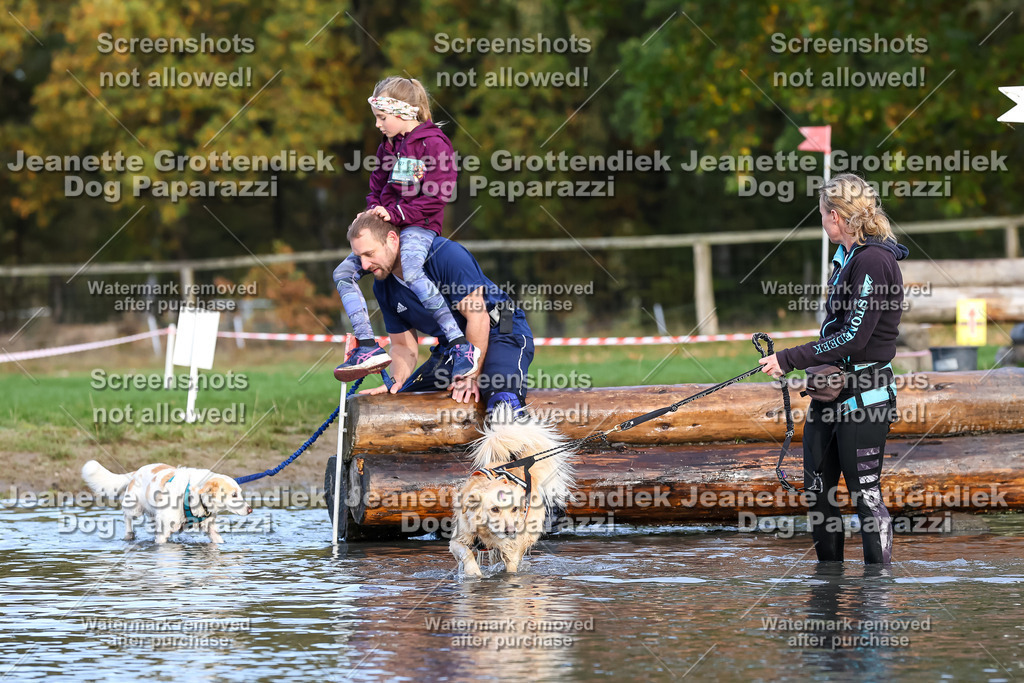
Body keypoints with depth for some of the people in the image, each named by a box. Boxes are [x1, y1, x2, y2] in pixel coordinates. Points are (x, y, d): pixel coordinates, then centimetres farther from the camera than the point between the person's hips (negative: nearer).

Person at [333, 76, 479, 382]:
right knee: (343, 273, -4)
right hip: (388, 224, 9)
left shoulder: (433, 144, -9)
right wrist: (375, 211, 1)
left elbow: (435, 196, -15)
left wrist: (395, 213, -17)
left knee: (412, 273, -36)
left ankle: (461, 346, -38)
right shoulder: (388, 146, 16)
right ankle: (368, 347, -12)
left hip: (419, 226, -9)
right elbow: (377, 186, 24)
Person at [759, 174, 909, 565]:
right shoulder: (847, 257, 14)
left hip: (864, 395, -10)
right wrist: (789, 362, 11)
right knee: (817, 490, 11)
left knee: (866, 493, -6)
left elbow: (854, 337, -22)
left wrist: (790, 359, -19)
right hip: (832, 391, 10)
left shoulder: (873, 260, -17)